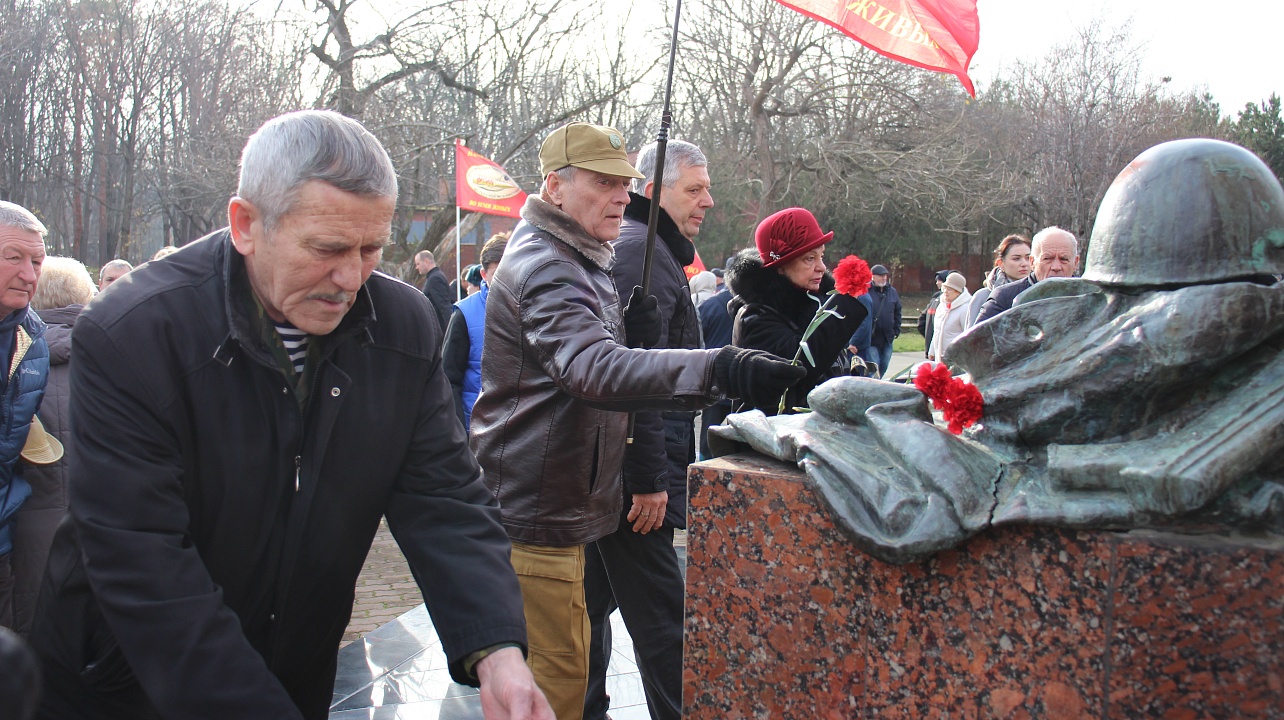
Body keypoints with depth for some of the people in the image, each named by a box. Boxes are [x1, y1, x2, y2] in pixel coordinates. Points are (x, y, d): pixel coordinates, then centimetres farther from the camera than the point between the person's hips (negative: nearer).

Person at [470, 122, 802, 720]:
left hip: (565, 504, 10)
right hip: (535, 512, -10)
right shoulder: (543, 266, -20)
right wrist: (720, 369, -50)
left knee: (566, 663, 21)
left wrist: (634, 332, -6)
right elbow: (594, 369, -38)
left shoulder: (582, 262, 15)